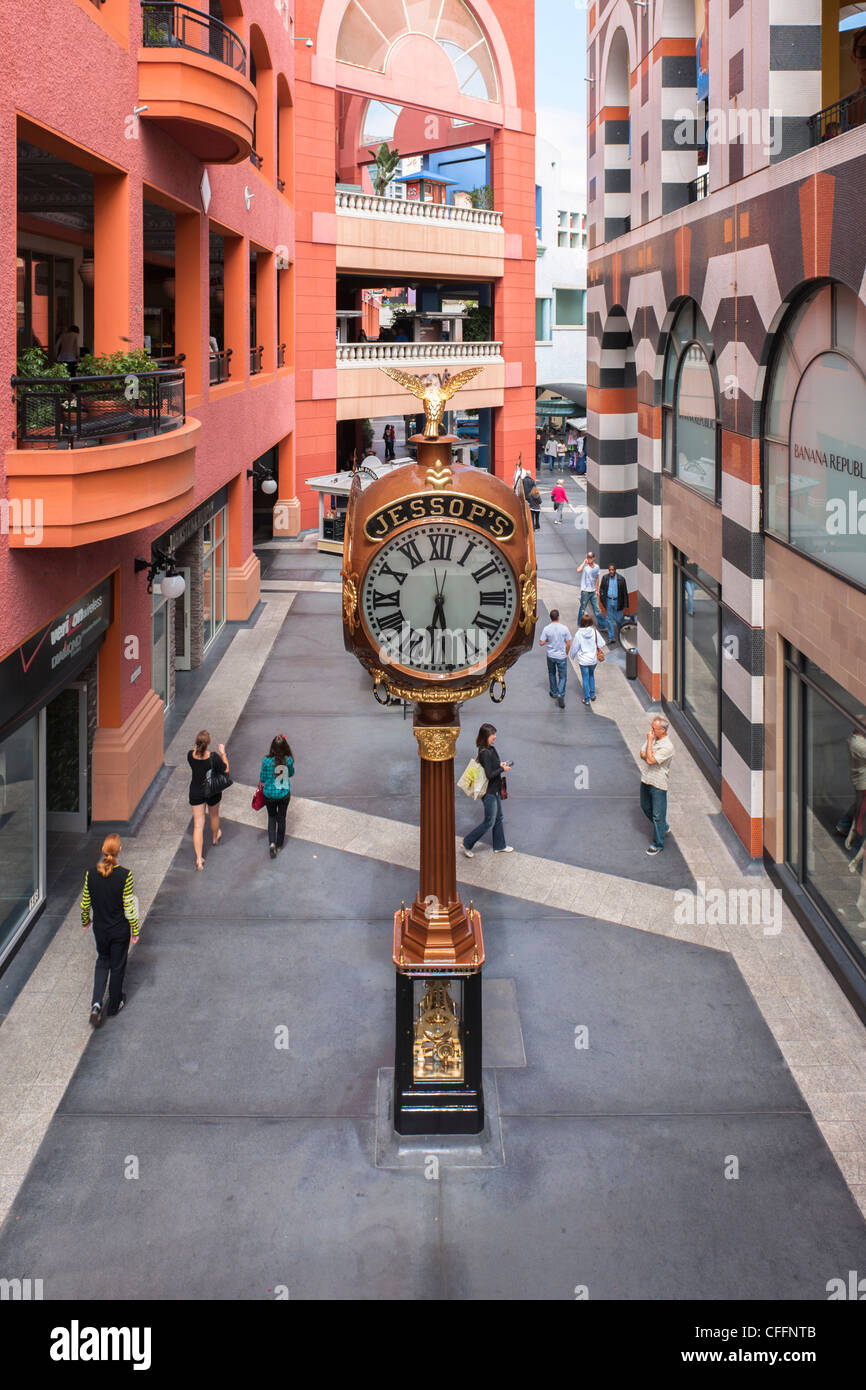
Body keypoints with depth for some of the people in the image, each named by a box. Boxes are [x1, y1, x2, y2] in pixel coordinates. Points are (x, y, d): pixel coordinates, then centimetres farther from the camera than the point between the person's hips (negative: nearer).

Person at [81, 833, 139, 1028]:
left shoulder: (91, 874, -13)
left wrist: (85, 921, 19)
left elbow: (85, 903, -1)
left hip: (100, 929, 3)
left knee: (102, 962, 23)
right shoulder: (124, 875, -22)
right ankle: (114, 1005, 34)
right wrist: (135, 931, -2)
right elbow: (129, 907, -15)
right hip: (120, 930, -3)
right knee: (117, 966, 17)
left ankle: (96, 1004, 8)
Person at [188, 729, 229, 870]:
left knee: (198, 825, 6)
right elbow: (226, 770, -10)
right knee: (214, 815, 31)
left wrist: (198, 747, 6)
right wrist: (223, 753, -3)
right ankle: (215, 837, 60)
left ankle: (199, 859, 3)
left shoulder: (190, 756, -20)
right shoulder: (214, 757, -27)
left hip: (196, 793, 1)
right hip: (212, 792, -1)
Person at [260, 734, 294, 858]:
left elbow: (263, 779, -9)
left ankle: (272, 842, 5)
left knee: (272, 817, 21)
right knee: (281, 818, 20)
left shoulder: (267, 761, -23)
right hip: (284, 794, 1)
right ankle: (279, 844, 35)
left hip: (270, 795, -1)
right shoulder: (289, 760, -18)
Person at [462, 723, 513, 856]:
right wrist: (502, 769, -16)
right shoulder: (485, 753, -25)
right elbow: (489, 775, -27)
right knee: (489, 822, 1)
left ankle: (499, 846, 32)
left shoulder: (490, 749, 4)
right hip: (489, 792, -10)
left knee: (498, 818, 19)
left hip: (495, 790, 10)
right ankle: (467, 843, 12)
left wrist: (500, 765, 4)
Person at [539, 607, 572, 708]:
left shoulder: (547, 629, -12)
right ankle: (561, 695, -10)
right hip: (561, 656, -2)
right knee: (562, 677, 7)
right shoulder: (564, 628, -14)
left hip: (551, 656, 2)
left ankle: (554, 693, 35)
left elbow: (541, 643, -8)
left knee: (552, 674, 25)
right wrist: (567, 653, 10)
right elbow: (568, 643, -7)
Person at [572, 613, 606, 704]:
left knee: (585, 679, 9)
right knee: (591, 675, 26)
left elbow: (575, 648, -8)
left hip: (583, 660, -3)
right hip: (593, 659, 3)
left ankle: (587, 699, 14)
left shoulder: (579, 634, -16)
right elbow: (602, 644, -7)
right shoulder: (595, 631, -11)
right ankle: (592, 695, 31)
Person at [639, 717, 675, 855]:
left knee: (658, 815, -1)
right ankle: (663, 827, 46)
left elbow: (650, 760, -26)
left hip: (658, 784, -8)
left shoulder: (667, 746, -23)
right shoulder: (652, 738, 3)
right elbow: (642, 754, 3)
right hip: (646, 780, 8)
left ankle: (658, 844, 10)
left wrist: (649, 742, -22)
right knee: (646, 808, 23)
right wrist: (648, 756, -19)